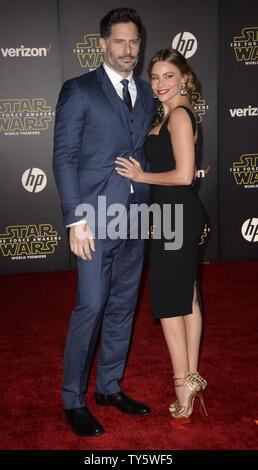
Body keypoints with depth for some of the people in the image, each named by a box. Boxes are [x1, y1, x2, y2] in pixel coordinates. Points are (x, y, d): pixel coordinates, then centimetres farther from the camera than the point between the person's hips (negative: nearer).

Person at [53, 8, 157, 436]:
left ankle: (110, 387, 28)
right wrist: (76, 218, -15)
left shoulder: (146, 92, 15)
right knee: (91, 307, -4)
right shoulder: (78, 91, -2)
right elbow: (64, 157, -7)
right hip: (97, 218, -5)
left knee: (123, 306, 12)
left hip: (135, 219, 6)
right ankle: (74, 401, 14)